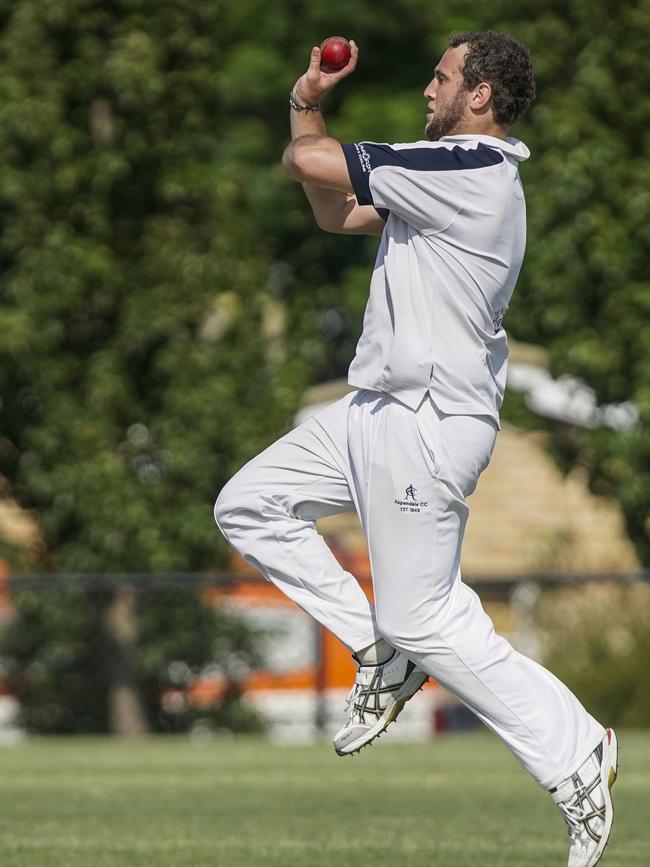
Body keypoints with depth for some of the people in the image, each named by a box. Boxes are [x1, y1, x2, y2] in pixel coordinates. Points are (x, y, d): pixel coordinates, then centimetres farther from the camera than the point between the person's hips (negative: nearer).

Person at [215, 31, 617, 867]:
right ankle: (380, 652, 15)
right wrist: (307, 103, 10)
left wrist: (302, 135, 5)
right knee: (248, 508, 13)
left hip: (424, 423, -10)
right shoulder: (461, 174, 12)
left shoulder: (467, 170, -20)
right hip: (380, 412, 10)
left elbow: (309, 162, -21)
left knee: (425, 621, -7)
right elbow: (338, 215, 20)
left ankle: (575, 756, 0)